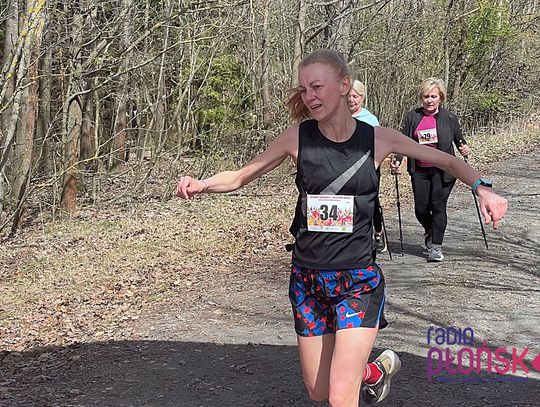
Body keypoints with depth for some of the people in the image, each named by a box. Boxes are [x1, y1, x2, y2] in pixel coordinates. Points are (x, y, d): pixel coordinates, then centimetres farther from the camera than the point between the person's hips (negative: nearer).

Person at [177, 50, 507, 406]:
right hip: (307, 281, 3)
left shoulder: (379, 139, -6)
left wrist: (482, 189, -10)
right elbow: (241, 177, 4)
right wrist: (202, 185, -15)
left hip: (358, 282, -2)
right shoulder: (297, 136, -5)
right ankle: (379, 368, 43)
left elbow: (447, 161, 6)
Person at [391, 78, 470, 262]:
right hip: (420, 171, 2)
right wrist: (397, 160, -10)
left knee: (438, 206, -7)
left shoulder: (449, 118, 0)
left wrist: (464, 148, -12)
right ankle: (429, 231, 37)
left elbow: (459, 140, 9)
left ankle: (436, 247, 1)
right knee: (421, 209, 5)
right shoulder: (412, 117, 2)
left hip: (442, 170, -2)